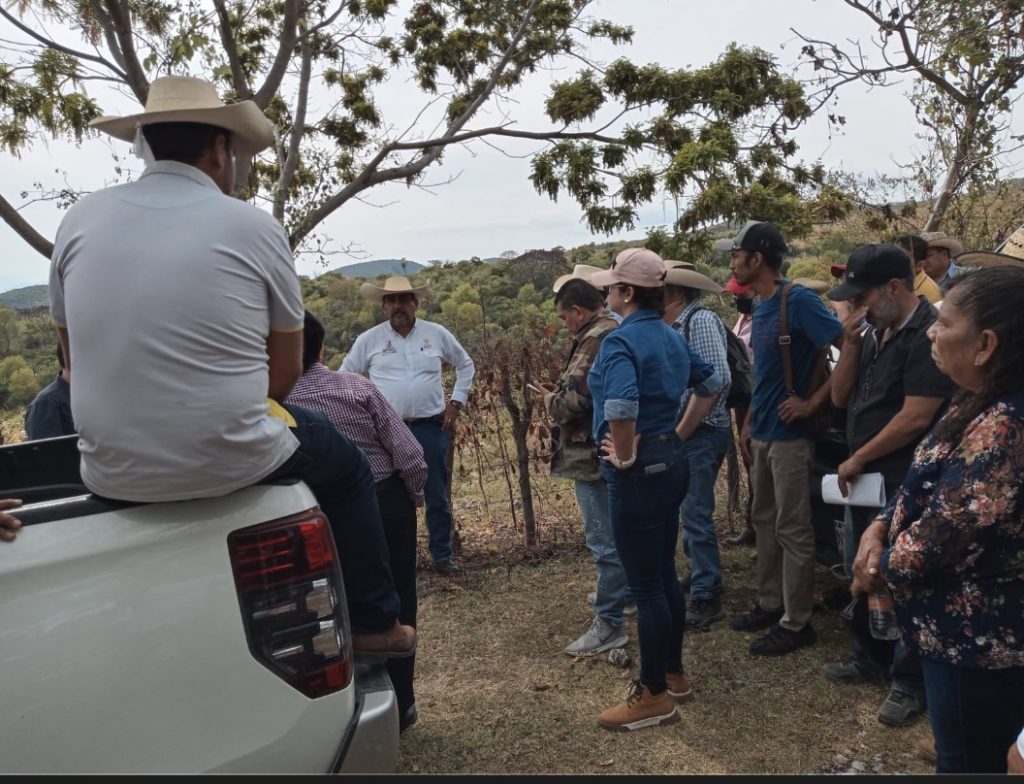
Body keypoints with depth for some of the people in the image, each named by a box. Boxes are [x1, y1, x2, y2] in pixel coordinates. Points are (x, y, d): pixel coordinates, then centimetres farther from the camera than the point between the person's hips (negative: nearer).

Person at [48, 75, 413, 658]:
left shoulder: (80, 220, 3)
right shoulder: (254, 226, -4)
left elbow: (79, 362, 12)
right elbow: (286, 370, 2)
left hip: (112, 475, 4)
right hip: (233, 464, -3)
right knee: (346, 465, 26)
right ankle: (374, 625, 33)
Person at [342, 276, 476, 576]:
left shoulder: (437, 334, 3)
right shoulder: (369, 339, 1)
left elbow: (466, 365, 16)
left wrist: (456, 402, 8)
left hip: (431, 427, 1)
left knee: (437, 496, 7)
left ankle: (442, 556, 19)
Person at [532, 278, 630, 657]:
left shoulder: (595, 340, -19)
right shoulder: (617, 332, 13)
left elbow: (574, 401, -24)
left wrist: (549, 399, -4)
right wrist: (561, 392, 10)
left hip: (594, 456, -11)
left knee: (605, 540, -4)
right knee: (615, 533, 24)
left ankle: (609, 623, 3)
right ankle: (617, 590, 40)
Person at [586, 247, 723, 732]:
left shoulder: (620, 341, -19)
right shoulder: (671, 336, 8)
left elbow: (621, 405, -37)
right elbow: (711, 384, 21)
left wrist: (624, 456, -21)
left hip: (638, 472, -9)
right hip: (671, 461, 9)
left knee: (645, 586, 2)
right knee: (664, 575, 19)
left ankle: (654, 696, 14)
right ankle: (673, 674, 32)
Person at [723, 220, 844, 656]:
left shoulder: (799, 301, -17)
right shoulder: (760, 306, 10)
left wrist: (814, 401, -19)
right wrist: (749, 422, 15)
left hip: (789, 434, -9)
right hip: (762, 433, 9)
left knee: (792, 529, 0)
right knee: (765, 521, 16)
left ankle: (796, 623, 12)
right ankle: (770, 604, 30)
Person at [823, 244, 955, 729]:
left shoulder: (928, 335, -18)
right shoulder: (874, 332, 8)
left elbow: (915, 418, -22)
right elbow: (840, 397, 8)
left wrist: (857, 459, -12)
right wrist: (851, 342, -5)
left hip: (901, 484, -8)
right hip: (863, 478, 8)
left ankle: (911, 684, 18)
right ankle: (870, 658, 36)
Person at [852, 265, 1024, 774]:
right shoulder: (979, 404, 4)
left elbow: (943, 537, -29)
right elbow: (926, 484, 12)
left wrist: (880, 569, -10)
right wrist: (879, 527, -6)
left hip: (980, 642, -10)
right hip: (963, 629, 10)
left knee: (968, 763, 12)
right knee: (957, 756, 27)